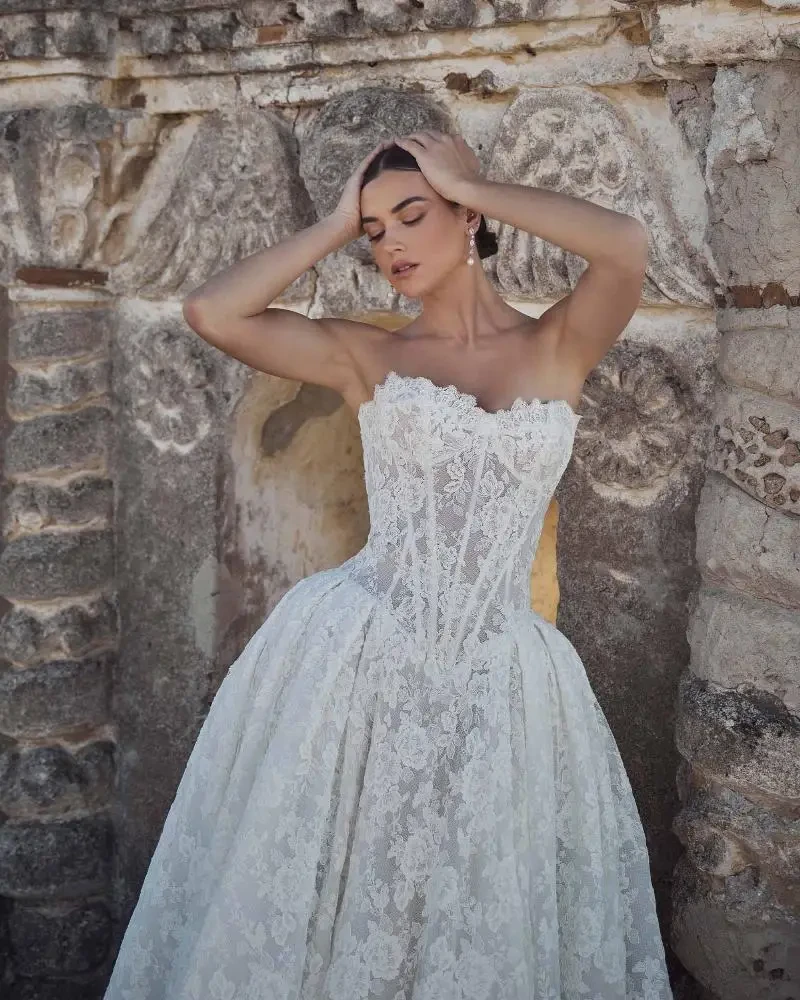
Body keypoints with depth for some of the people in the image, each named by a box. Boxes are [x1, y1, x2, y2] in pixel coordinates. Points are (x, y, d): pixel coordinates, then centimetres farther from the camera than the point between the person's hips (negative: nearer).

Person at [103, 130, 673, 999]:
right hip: (353, 661, 0)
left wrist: (474, 187, -4)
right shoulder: (365, 356, 5)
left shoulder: (560, 346, 4)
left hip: (497, 679, 0)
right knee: (315, 919, 10)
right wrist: (335, 224, 2)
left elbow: (627, 246, -15)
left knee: (482, 928, 12)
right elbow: (211, 312, -6)